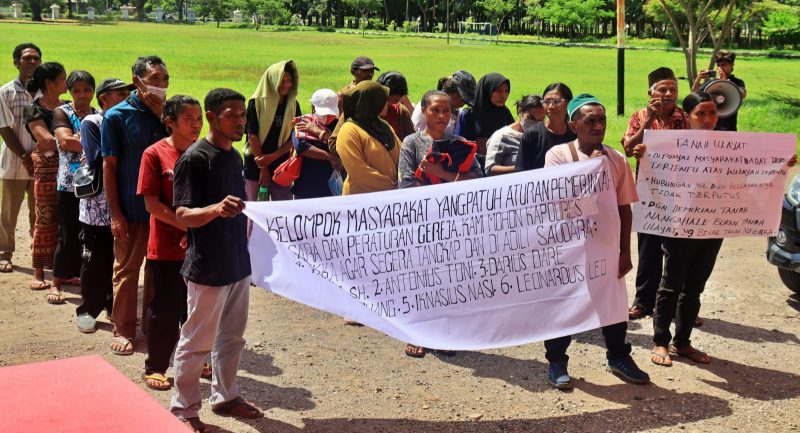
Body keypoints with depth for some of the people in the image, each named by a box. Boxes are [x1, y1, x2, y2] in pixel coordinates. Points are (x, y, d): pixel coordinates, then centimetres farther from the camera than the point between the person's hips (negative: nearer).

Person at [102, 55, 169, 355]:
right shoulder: (117, 116, -6)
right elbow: (109, 167, -7)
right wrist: (115, 213, -10)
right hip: (132, 210, -4)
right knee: (127, 270, 6)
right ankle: (123, 330, 17)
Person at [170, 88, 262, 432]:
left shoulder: (235, 156, 10)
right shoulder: (194, 159, -15)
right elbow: (183, 216, -20)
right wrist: (216, 209, -37)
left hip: (237, 263, 8)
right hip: (207, 268, -8)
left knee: (232, 337, 17)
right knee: (197, 342, 2)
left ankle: (225, 396, 32)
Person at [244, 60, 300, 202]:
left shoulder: (293, 105, 5)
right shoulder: (257, 103, -6)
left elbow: (294, 137, 1)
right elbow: (252, 136, -8)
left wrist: (273, 156, -12)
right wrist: (262, 168, -10)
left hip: (281, 166, 3)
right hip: (256, 165, -3)